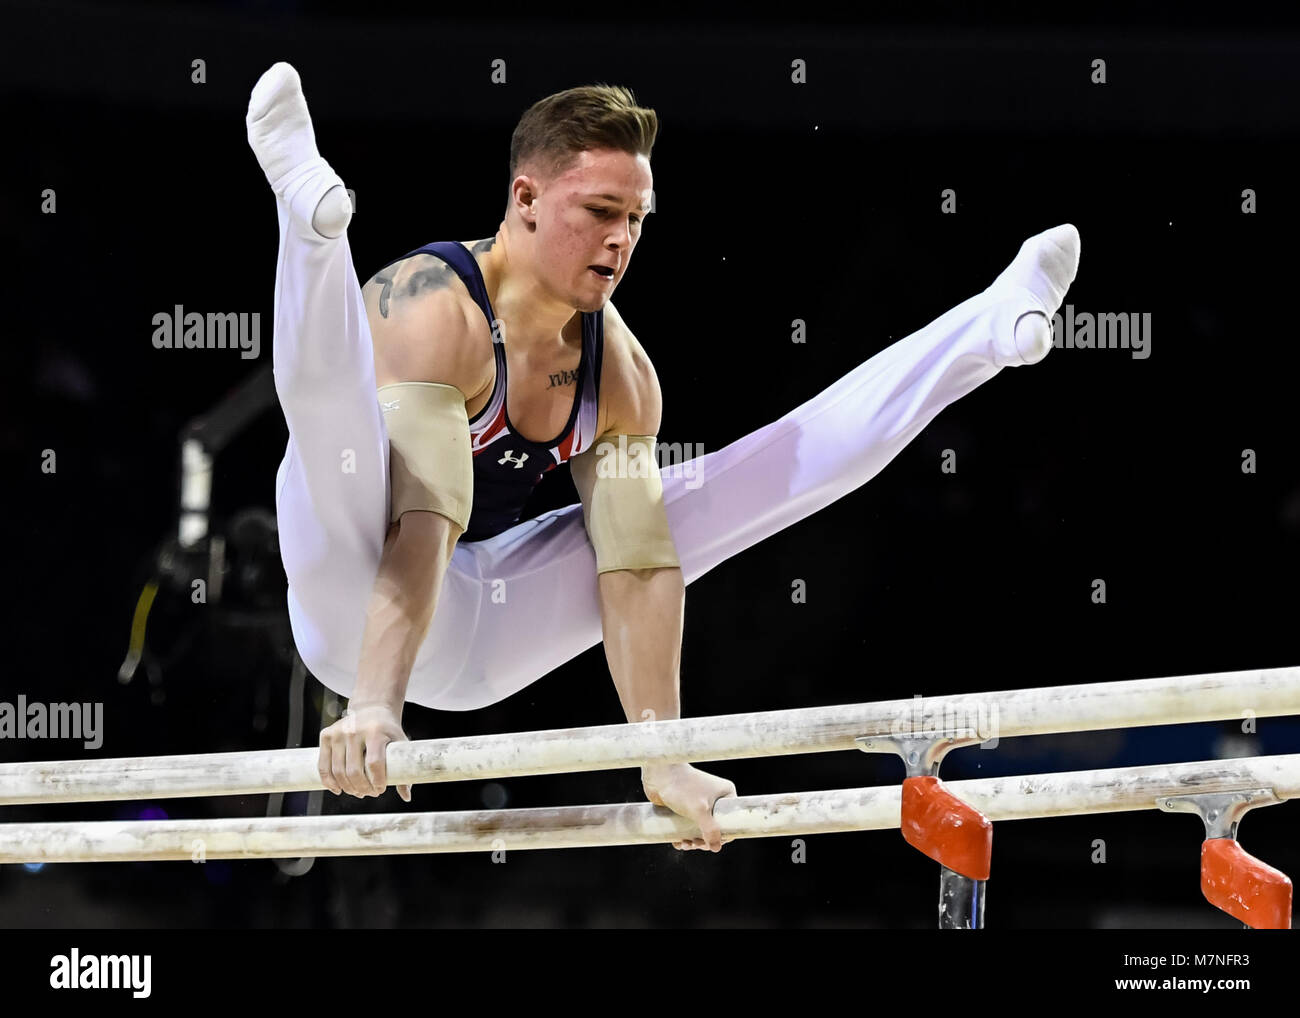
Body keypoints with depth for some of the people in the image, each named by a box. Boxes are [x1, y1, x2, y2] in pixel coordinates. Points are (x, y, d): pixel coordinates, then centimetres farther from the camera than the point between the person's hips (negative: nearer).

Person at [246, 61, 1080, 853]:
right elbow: (422, 521, -33)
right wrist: (375, 705, -42)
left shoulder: (620, 369, 0)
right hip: (365, 611, -6)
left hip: (479, 638, 6)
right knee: (331, 393, -37)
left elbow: (638, 565, -4)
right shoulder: (433, 310, -21)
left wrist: (663, 759, -8)